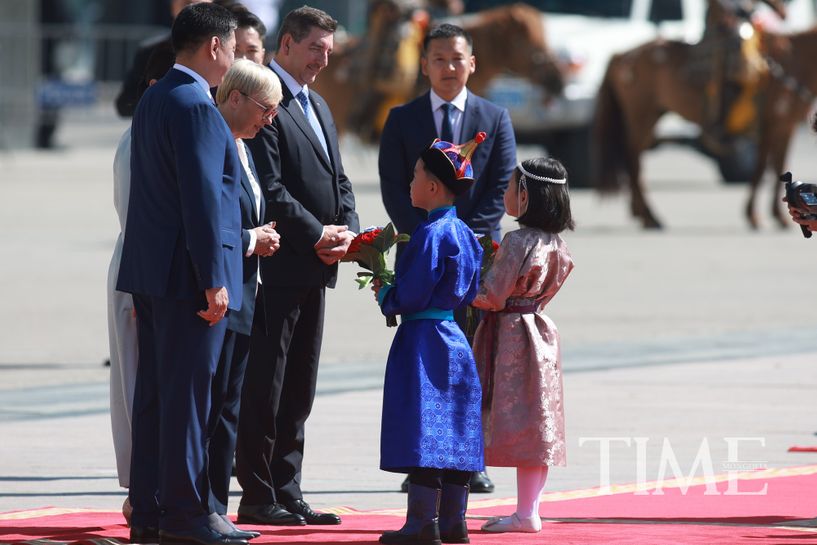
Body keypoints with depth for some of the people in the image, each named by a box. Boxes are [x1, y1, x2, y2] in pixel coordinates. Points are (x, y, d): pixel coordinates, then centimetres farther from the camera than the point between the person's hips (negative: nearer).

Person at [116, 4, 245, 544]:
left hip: (150, 275, 10)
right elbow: (202, 197, -19)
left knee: (154, 393, 11)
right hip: (188, 274, -10)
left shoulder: (152, 100, 15)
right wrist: (214, 280, -19)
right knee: (188, 393, -6)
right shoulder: (196, 107, -16)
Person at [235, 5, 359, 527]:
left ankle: (288, 493, 15)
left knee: (299, 388, 11)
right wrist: (317, 234, -15)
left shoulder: (317, 106, 20)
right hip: (279, 263, -9)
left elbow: (338, 180, 20)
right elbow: (269, 188, -17)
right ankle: (257, 497, -2)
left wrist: (348, 229, 2)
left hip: (315, 267, 9)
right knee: (265, 384, -5)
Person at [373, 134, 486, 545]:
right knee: (453, 433, 10)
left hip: (423, 341, -9)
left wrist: (384, 295, 1)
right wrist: (394, 292, 17)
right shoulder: (465, 233, 10)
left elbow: (412, 295, -20)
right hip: (454, 339, 9)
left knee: (423, 432, -7)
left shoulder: (431, 235, -16)